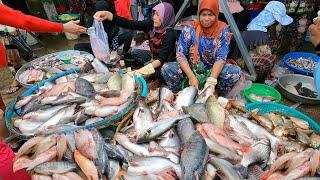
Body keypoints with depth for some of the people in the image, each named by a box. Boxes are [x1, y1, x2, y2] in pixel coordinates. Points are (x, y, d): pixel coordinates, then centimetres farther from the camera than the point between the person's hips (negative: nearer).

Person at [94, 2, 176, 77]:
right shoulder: (151, 24, -13)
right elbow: (129, 24, -23)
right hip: (154, 57, 7)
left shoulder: (169, 34, -28)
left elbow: (162, 58, -36)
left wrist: (145, 70, -52)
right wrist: (107, 15, -35)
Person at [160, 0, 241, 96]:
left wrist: (212, 80, -30)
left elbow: (221, 58, -15)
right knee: (166, 69, -26)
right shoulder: (190, 29, -10)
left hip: (214, 70, 1)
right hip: (190, 69, 0)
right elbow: (180, 54, -13)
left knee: (236, 71, -28)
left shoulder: (223, 30, -8)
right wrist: (191, 77, -25)